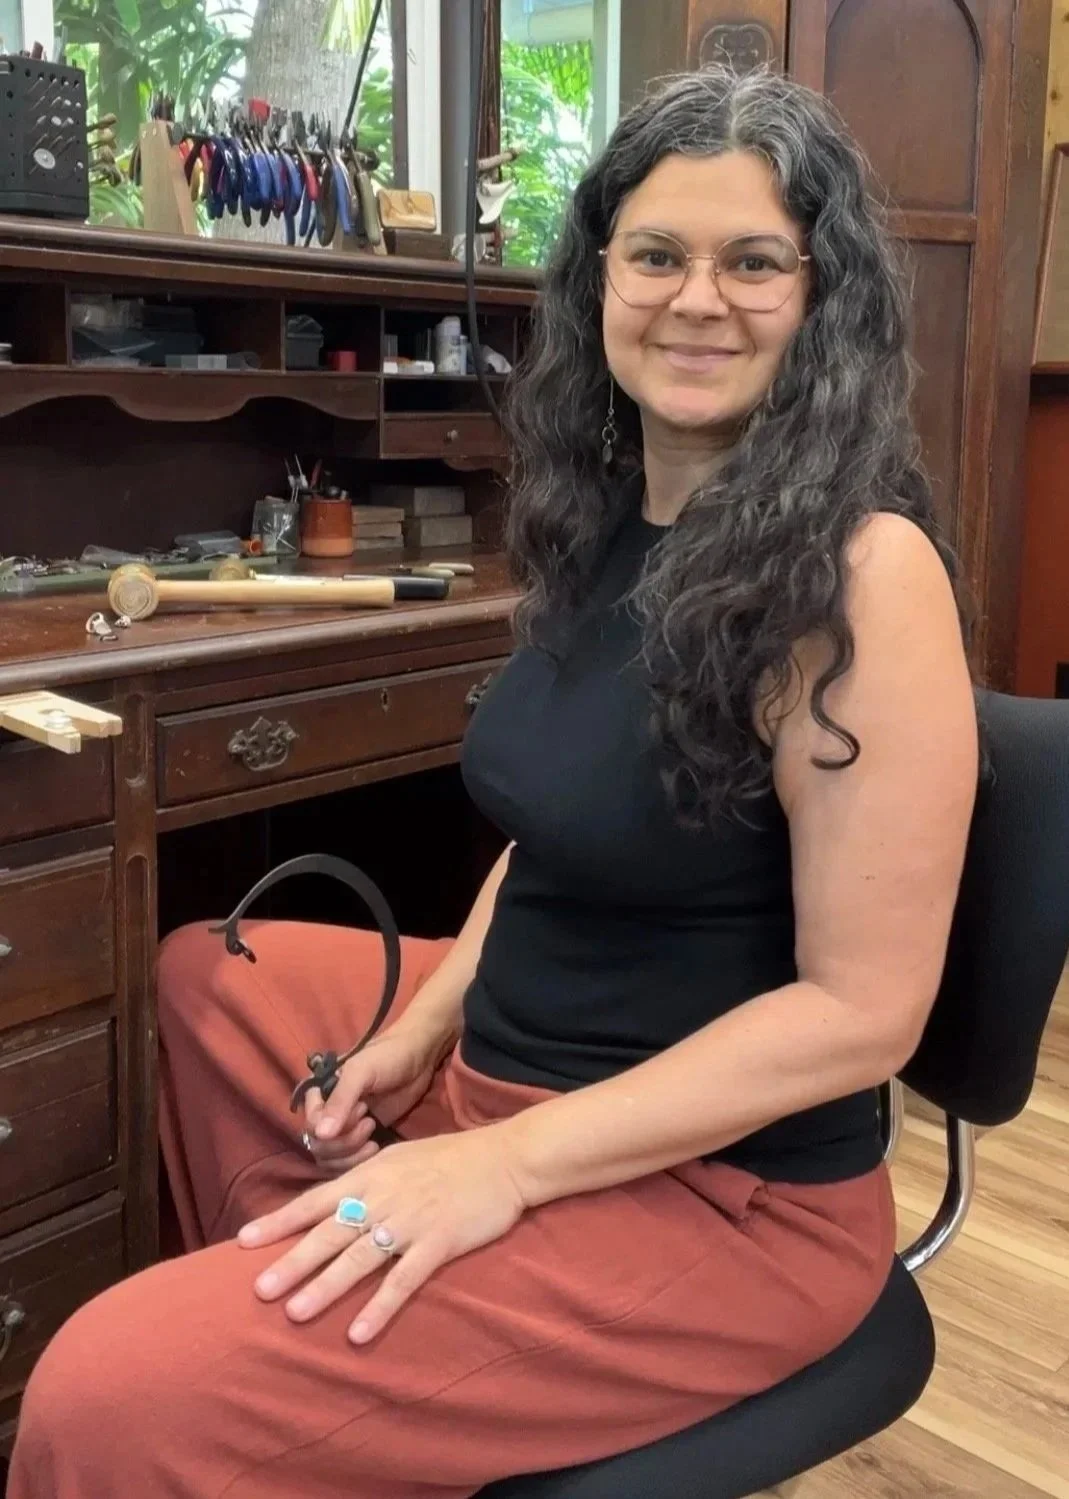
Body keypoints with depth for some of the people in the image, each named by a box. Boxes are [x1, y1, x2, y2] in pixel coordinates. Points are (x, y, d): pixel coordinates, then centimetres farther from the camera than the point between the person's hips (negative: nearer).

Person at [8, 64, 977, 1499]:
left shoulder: (859, 571, -22)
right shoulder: (610, 518, 3)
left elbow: (862, 1009, -22)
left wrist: (501, 1166, -22)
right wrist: (427, 1022, 1)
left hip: (724, 1187, -8)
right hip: (515, 1055, 9)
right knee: (211, 980, 27)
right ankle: (292, 1351, 37)